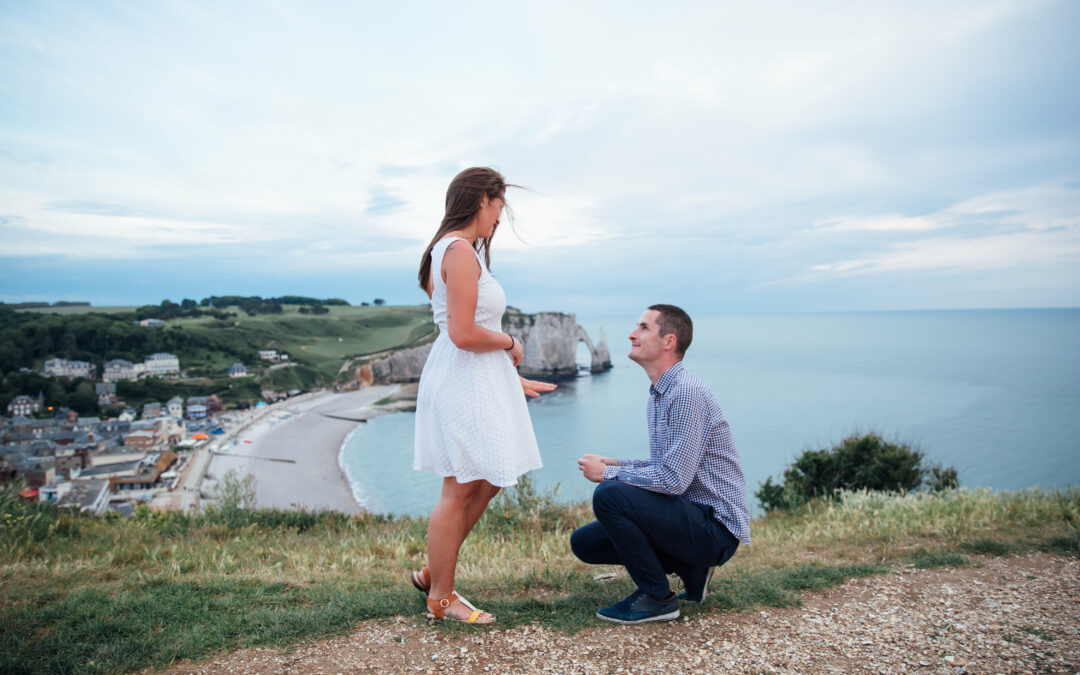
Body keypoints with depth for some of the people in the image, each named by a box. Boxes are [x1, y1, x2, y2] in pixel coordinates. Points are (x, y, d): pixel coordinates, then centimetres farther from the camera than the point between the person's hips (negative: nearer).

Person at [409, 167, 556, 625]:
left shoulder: (460, 249, 16)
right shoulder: (460, 251, -16)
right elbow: (463, 334, -24)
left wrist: (511, 377, 19)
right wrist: (509, 342, -7)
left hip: (480, 380, 10)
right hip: (463, 383, -10)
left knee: (488, 481, 17)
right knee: (460, 490, 2)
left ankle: (433, 574, 30)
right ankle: (440, 599, 20)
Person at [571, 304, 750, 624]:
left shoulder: (687, 392, -21)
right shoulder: (657, 395, 11)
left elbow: (673, 479, -27)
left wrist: (608, 473, -15)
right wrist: (616, 464, 4)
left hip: (715, 527, -10)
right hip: (690, 516, 10)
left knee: (609, 495, -26)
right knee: (584, 541, 6)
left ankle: (657, 598, -7)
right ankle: (691, 568, 11)